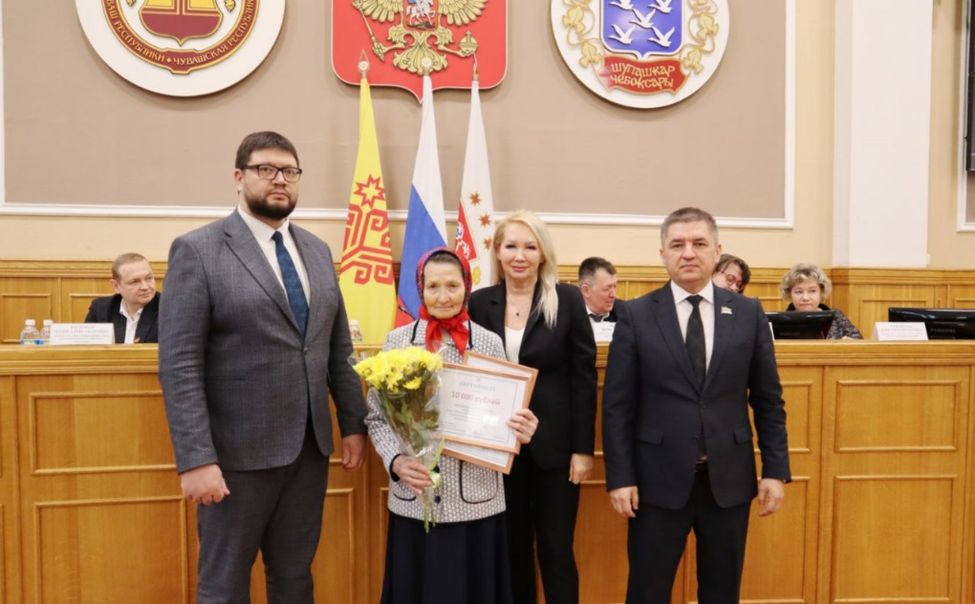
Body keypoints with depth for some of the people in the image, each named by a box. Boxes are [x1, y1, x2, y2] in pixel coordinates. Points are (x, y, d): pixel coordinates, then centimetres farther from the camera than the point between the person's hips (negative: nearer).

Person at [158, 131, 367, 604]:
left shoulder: (317, 251, 9)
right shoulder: (197, 250, -8)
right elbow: (179, 366, -13)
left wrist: (353, 424, 8)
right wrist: (196, 459, -18)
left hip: (310, 447, 5)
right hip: (238, 452, -4)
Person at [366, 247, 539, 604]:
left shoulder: (488, 342, -1)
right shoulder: (398, 340, 1)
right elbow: (376, 416, 4)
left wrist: (519, 431, -17)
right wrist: (397, 461, -11)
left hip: (474, 496, -1)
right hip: (413, 497, 1)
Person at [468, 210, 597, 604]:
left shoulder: (568, 299, -5)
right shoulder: (480, 303, 1)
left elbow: (584, 377, -5)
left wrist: (583, 448, -7)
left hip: (554, 445, -2)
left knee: (556, 550, 8)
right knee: (512, 549, 14)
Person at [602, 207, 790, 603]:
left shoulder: (748, 313, 2)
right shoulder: (636, 315, -4)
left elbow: (768, 400, 6)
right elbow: (618, 405, -4)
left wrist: (776, 470, 2)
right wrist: (619, 477, -7)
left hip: (729, 478, 2)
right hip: (660, 479, -2)